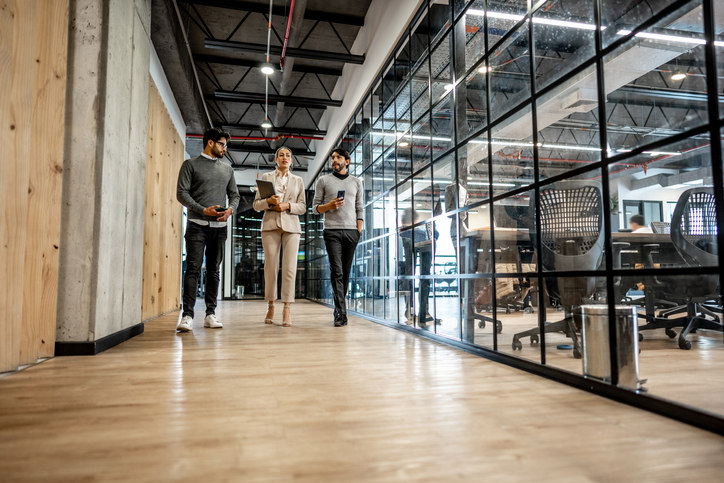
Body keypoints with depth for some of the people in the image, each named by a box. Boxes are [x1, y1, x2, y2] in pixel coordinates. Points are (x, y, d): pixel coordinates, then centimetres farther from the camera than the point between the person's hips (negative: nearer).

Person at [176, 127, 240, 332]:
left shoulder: (227, 168, 18)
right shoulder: (191, 164, 6)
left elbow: (234, 194, 18)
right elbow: (182, 193, -2)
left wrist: (230, 210, -4)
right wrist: (203, 210, -14)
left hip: (219, 226, 4)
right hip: (197, 225, -4)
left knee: (214, 270, 5)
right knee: (193, 269, -9)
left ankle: (210, 313, 9)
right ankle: (187, 315, -7)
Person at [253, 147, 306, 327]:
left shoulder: (298, 180, 16)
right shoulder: (266, 177, 13)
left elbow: (302, 207, 11)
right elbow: (256, 205, 10)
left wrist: (287, 205, -7)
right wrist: (268, 201, -10)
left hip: (291, 226, 0)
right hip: (270, 224, 0)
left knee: (289, 268, -9)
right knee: (270, 267, -3)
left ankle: (287, 309, -6)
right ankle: (270, 306, 12)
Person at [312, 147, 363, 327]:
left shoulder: (356, 182, 16)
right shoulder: (324, 180, 11)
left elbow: (359, 209, 14)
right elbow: (315, 207, 10)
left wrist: (359, 231, 3)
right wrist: (329, 206, -10)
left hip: (351, 231, 2)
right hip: (332, 231, -2)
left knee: (346, 271, 4)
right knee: (336, 271, -11)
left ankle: (339, 309, 15)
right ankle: (341, 313, -13)